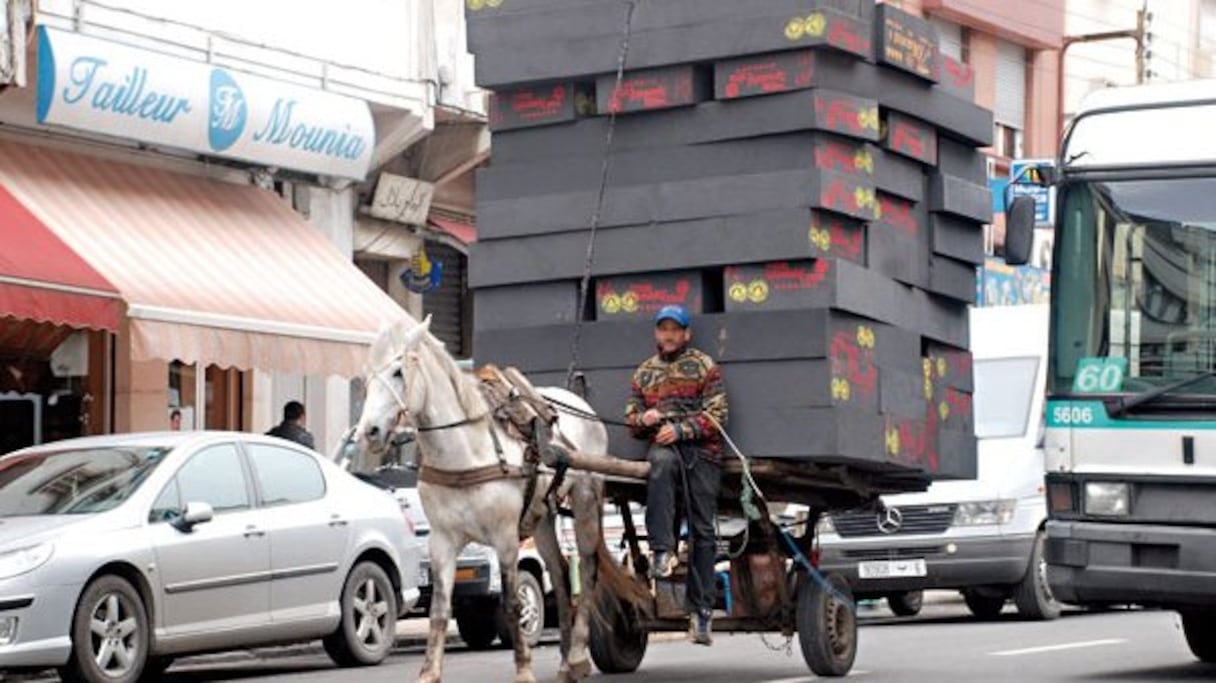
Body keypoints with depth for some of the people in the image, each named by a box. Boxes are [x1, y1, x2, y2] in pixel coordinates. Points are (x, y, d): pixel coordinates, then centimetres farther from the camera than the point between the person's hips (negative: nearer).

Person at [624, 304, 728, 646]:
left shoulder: (704, 366, 9)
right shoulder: (644, 373, 21)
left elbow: (716, 416, 0)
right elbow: (631, 419, 23)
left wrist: (681, 429, -15)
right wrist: (644, 418, -2)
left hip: (702, 452, -1)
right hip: (664, 447, 1)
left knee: (702, 530, -5)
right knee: (660, 462, -38)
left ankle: (701, 608, -3)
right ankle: (661, 551, -41)